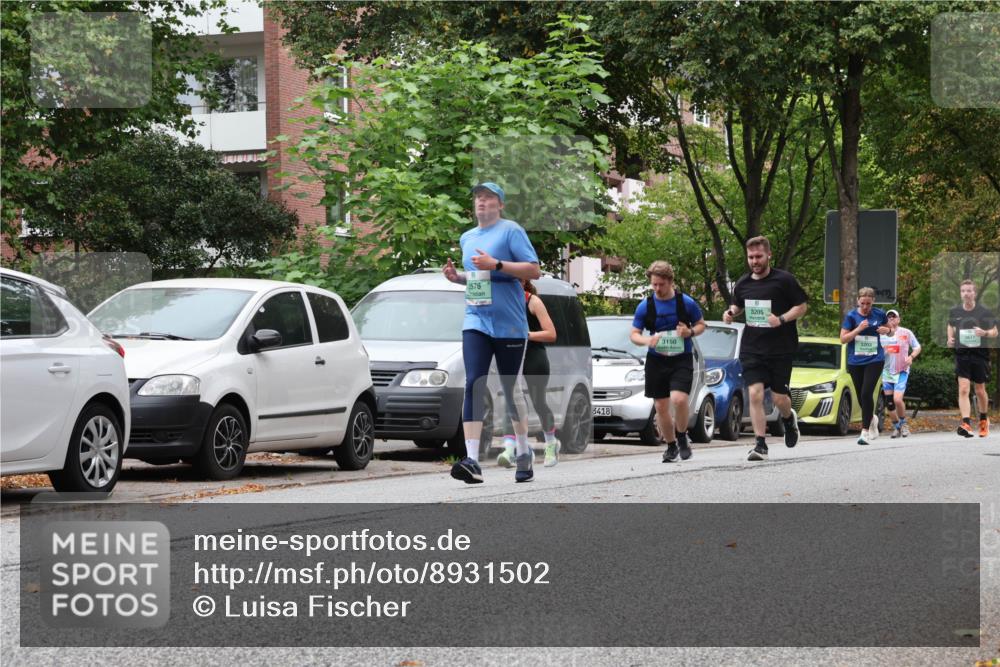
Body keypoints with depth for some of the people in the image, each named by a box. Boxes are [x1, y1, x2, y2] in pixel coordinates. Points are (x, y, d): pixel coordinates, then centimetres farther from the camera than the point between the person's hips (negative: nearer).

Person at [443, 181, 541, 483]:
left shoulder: (511, 230, -4)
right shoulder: (467, 238, 16)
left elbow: (533, 270, -11)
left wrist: (496, 264, -21)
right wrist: (458, 276, 7)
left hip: (509, 324, -4)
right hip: (476, 321, 4)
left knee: (511, 389, 6)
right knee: (473, 385, -13)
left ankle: (524, 453, 25)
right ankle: (472, 461, -22)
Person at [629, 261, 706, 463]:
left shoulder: (686, 302, -3)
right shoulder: (645, 306, 1)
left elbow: (701, 324, 10)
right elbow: (634, 334, 6)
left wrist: (690, 332, -12)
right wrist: (647, 340, -15)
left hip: (682, 359, -3)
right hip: (656, 361, 3)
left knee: (679, 399, -22)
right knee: (661, 407, 5)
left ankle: (682, 438, 3)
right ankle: (671, 446, 24)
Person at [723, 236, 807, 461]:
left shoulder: (784, 280, -6)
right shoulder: (743, 284, 7)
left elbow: (802, 306, -2)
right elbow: (738, 304, 26)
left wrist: (782, 319, -18)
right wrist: (731, 312, 2)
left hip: (781, 348, -3)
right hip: (752, 348, 3)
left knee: (779, 398, 1)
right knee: (755, 394, -11)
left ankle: (788, 418, 38)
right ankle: (760, 445, -8)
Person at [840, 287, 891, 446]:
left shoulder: (879, 314, 2)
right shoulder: (851, 316, -2)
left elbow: (890, 330, 18)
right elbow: (843, 338, -4)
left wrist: (886, 330, -5)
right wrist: (859, 329, -17)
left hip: (875, 360, -2)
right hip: (855, 361, 2)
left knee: (866, 393, -16)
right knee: (861, 396, 10)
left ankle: (865, 432, -13)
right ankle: (872, 418, 41)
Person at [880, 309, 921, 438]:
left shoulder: (906, 333, 1)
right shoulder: (881, 335, 8)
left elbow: (917, 347, 7)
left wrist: (911, 357, -11)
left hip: (901, 371, -4)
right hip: (887, 371, 4)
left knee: (897, 399, -17)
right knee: (889, 402, 2)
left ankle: (903, 424, 5)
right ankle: (896, 427, 18)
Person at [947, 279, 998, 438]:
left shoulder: (984, 312, -4)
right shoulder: (954, 312, 3)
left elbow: (995, 332, 3)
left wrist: (985, 333, -19)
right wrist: (950, 339, 3)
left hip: (980, 353, -1)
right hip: (962, 354, 1)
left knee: (980, 391, 11)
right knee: (963, 389, -15)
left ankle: (983, 420, 35)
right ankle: (966, 424, -23)